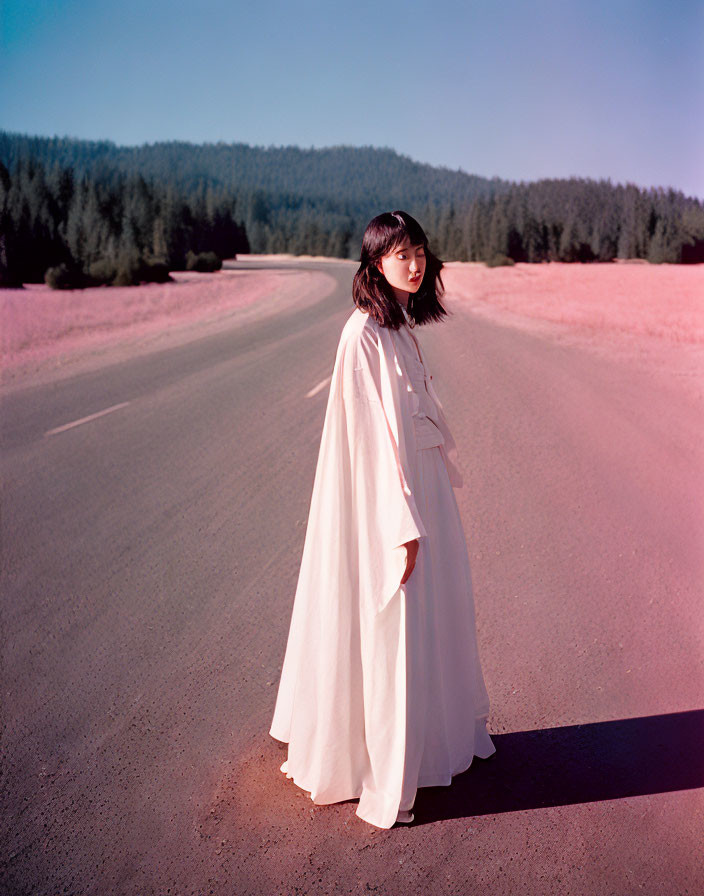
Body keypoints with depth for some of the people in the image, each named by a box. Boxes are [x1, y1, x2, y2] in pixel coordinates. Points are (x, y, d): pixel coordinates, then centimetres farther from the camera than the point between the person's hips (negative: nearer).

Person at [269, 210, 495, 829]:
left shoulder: (402, 326, 10)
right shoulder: (364, 333, -18)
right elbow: (373, 434, -22)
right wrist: (404, 523, -22)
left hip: (422, 480, 9)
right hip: (385, 493, -9)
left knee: (436, 610, 21)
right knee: (390, 629, 1)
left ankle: (442, 731, 42)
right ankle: (385, 780, 19)